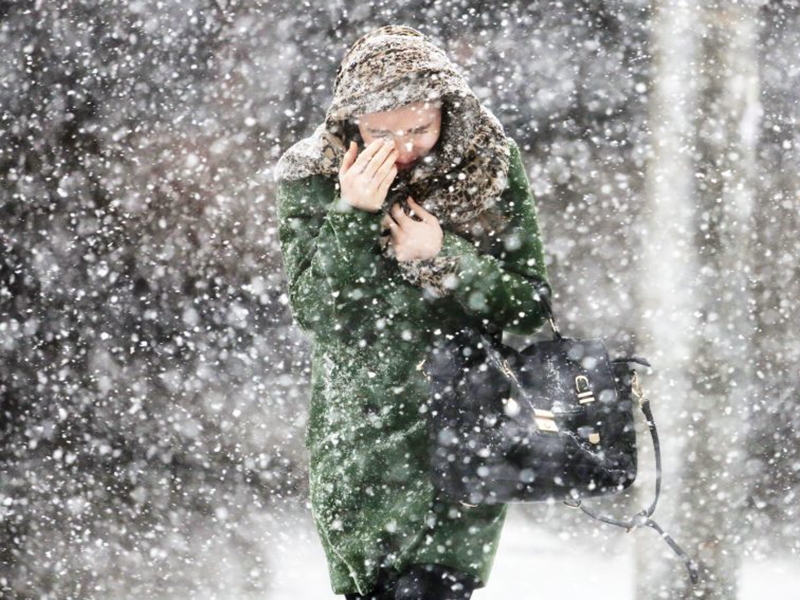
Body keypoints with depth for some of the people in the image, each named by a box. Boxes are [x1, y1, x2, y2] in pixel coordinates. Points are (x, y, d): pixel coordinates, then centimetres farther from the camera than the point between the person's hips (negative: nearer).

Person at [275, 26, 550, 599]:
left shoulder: (489, 164, -3)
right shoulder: (311, 177, -4)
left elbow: (530, 305, -1)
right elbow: (315, 312, -11)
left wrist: (443, 260, -17)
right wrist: (353, 215, -23)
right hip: (359, 434, 1)